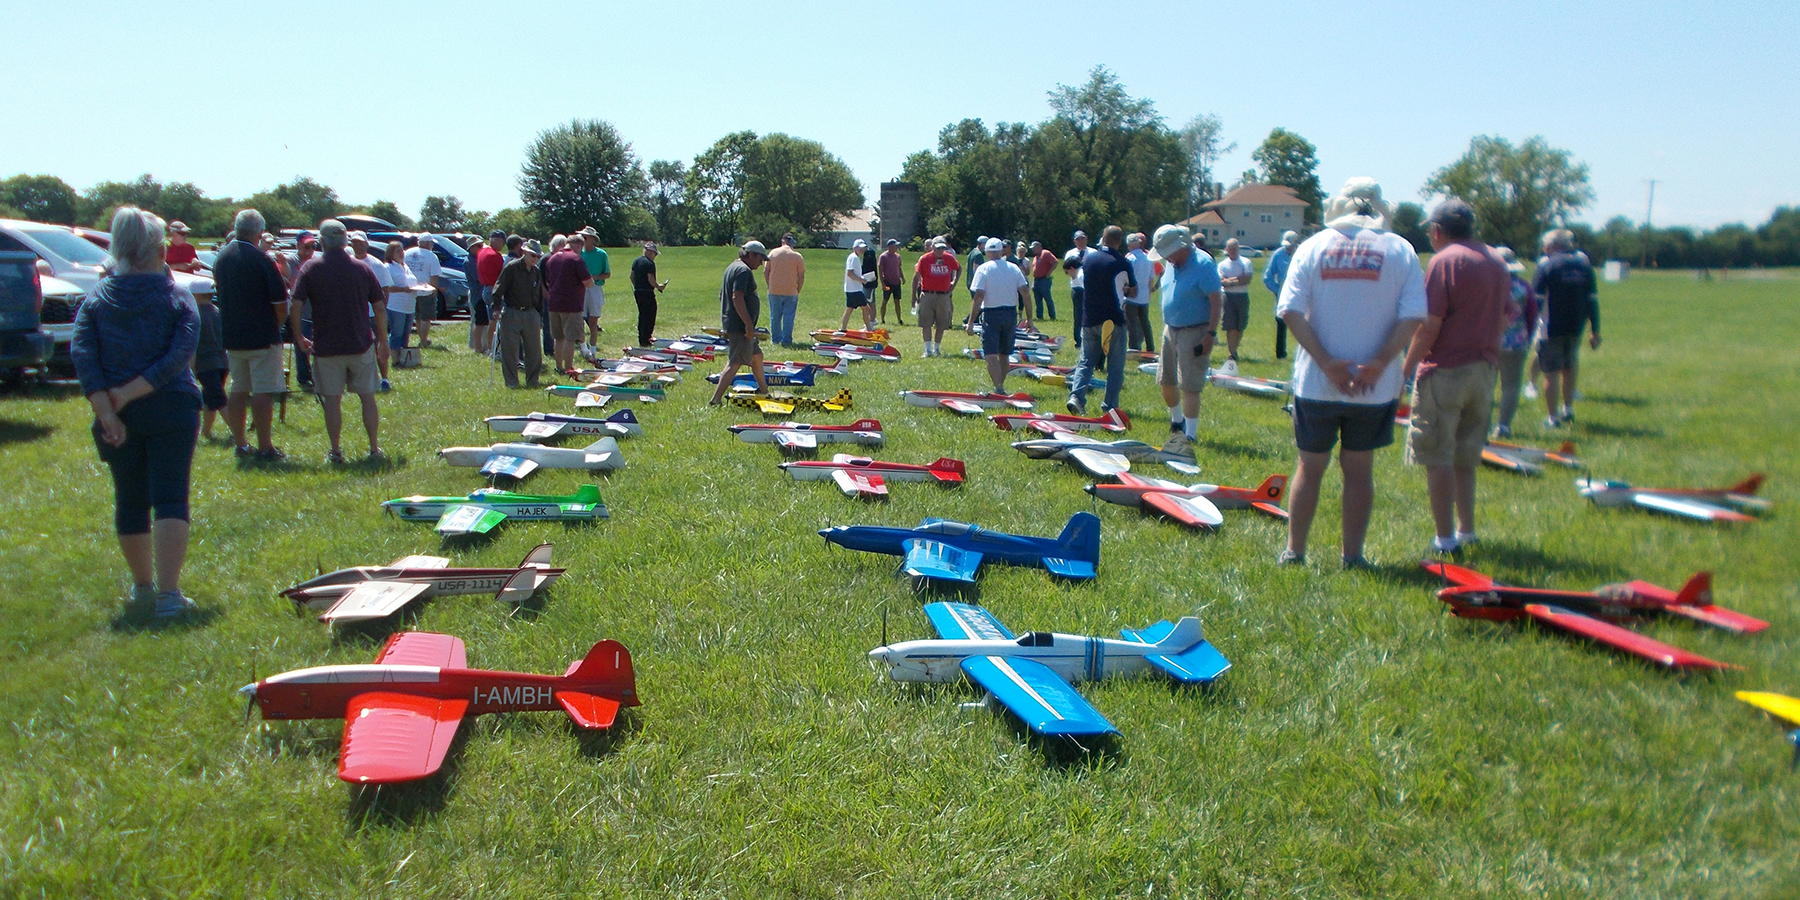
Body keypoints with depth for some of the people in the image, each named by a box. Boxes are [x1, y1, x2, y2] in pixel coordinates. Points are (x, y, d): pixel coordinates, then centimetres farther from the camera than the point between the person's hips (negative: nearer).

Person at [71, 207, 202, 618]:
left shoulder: (96, 299, 3)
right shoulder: (178, 298, -2)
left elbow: (81, 355, -8)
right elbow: (180, 354, -15)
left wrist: (107, 410, -12)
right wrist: (127, 395, -14)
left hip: (119, 417, 3)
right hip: (171, 410, -2)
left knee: (130, 501, 15)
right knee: (170, 500, -3)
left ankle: (143, 586, 28)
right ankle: (169, 592, -12)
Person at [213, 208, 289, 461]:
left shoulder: (221, 258, 7)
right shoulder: (260, 259, -14)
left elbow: (220, 293, 18)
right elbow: (281, 303, -13)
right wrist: (276, 325, 5)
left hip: (232, 336, 7)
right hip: (262, 336, -7)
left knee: (238, 390, 14)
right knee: (263, 392, -4)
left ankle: (240, 444, 19)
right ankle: (264, 448, -4)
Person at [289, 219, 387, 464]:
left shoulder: (310, 268, -6)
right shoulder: (362, 269, 0)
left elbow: (295, 307, -11)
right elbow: (379, 307, 2)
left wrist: (299, 337, 3)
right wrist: (383, 340, 12)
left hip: (326, 346, -1)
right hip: (361, 344, 1)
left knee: (332, 400, 6)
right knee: (367, 397, 10)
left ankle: (335, 452, 9)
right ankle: (375, 449, 12)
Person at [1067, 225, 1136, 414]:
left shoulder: (1088, 258, 4)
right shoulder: (1122, 263, -7)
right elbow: (1133, 292, 3)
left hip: (1089, 319, 4)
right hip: (1113, 319, -4)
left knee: (1086, 361, 11)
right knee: (1115, 365, 6)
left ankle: (1076, 395, -9)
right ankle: (1110, 405, 5)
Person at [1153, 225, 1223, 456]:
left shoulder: (1202, 265, -16)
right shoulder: (1172, 265, 7)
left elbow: (1217, 301, -18)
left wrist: (1210, 335, -22)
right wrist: (1166, 327, 17)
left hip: (1194, 332, -8)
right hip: (1170, 330, 8)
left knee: (1189, 386, -9)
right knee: (1166, 380, 14)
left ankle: (1189, 435, -4)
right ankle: (1177, 421, 36)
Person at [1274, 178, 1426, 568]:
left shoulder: (1312, 246, 0)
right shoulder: (1400, 250, 0)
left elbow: (1290, 311, -10)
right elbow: (1413, 316, -11)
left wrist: (1327, 363, -12)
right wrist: (1378, 364, -13)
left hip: (1315, 383, 0)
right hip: (1375, 387, 0)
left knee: (1309, 466, 12)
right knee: (1359, 469, 10)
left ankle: (1293, 551, 17)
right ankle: (1352, 556, 16)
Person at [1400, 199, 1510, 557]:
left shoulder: (1444, 261, -11)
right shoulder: (1497, 262, 12)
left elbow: (1429, 326, -16)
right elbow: (1503, 321, 15)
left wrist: (1407, 368, -10)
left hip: (1445, 371, -7)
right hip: (1484, 372, 7)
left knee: (1437, 458, -1)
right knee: (1466, 457, 18)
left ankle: (1445, 538, 0)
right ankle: (1467, 530, 24)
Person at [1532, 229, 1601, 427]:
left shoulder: (1547, 266, -7)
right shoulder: (1584, 265, 7)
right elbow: (1593, 300, 7)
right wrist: (1596, 331, 10)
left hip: (1551, 328, -5)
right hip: (1576, 327, 5)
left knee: (1551, 372, 1)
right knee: (1569, 368, 24)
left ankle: (1553, 418, 2)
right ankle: (1568, 409, 29)